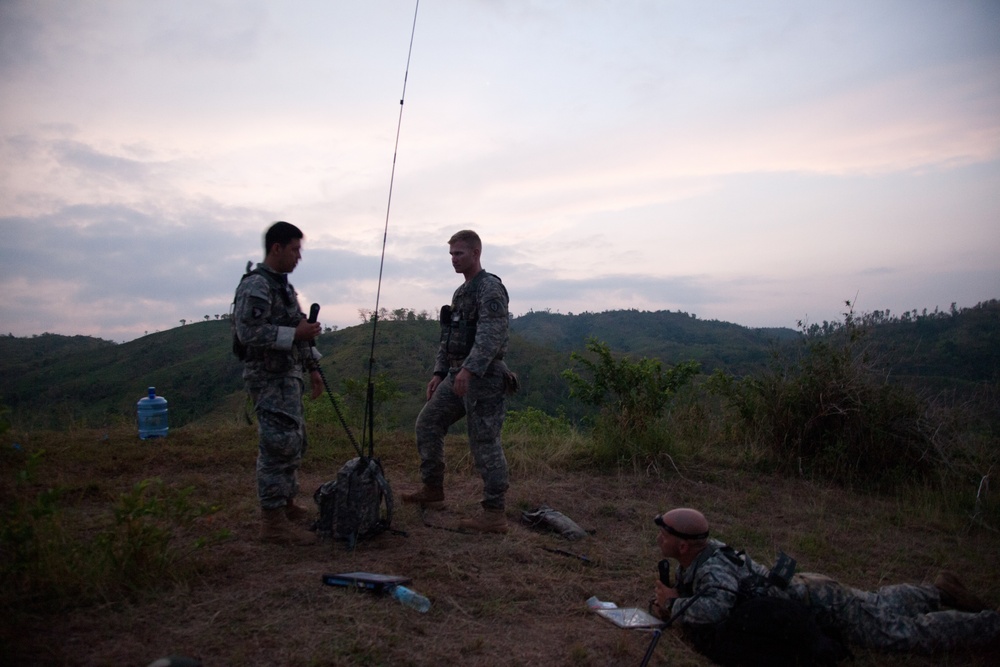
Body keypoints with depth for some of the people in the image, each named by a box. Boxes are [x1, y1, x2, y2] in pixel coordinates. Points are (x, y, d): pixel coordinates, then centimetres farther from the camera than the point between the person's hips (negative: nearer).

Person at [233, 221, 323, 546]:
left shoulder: (283, 285, 17)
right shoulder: (255, 286, -14)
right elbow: (249, 332, -23)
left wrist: (312, 368, 20)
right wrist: (296, 333, -22)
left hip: (288, 375, 10)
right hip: (269, 378, -10)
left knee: (294, 442, 16)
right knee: (279, 445, -9)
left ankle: (286, 503, 30)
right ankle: (273, 521, -2)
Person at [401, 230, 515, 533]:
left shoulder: (490, 287, -11)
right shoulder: (460, 292, 18)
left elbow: (491, 335, -24)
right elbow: (448, 338, 22)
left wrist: (469, 370, -32)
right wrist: (439, 373, 18)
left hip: (483, 378, -10)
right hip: (457, 376, 10)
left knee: (485, 443, -6)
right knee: (428, 423, 12)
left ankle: (494, 514, 1)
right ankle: (432, 488, 25)